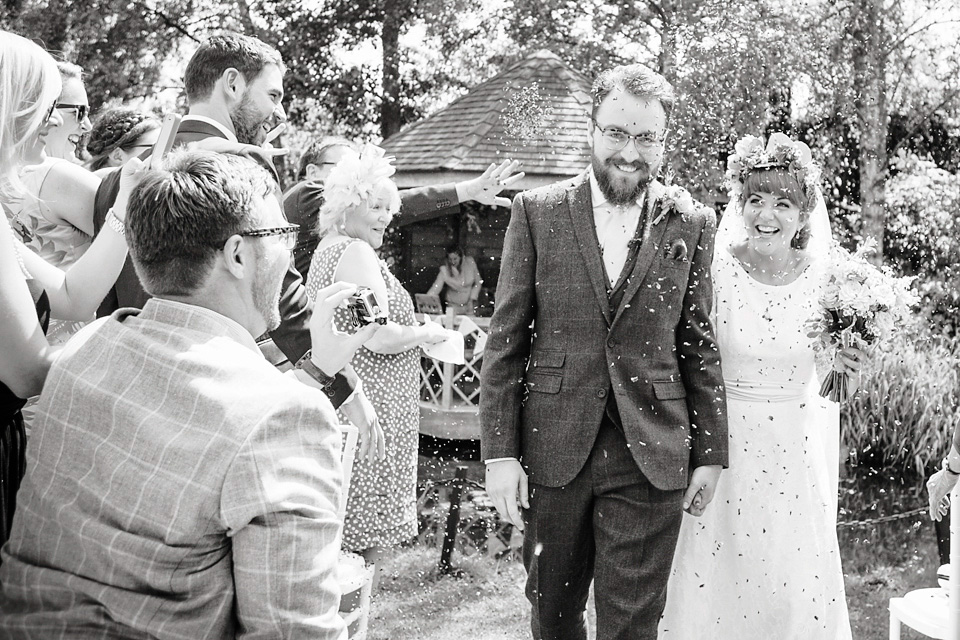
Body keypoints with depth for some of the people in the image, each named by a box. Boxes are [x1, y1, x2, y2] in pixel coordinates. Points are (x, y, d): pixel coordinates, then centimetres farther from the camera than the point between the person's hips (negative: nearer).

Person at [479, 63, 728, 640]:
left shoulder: (692, 224, 3)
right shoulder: (537, 212, 0)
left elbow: (700, 348, 6)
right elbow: (505, 341, -1)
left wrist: (711, 455, 5)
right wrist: (500, 452, -5)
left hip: (651, 461, 0)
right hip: (552, 452, 1)